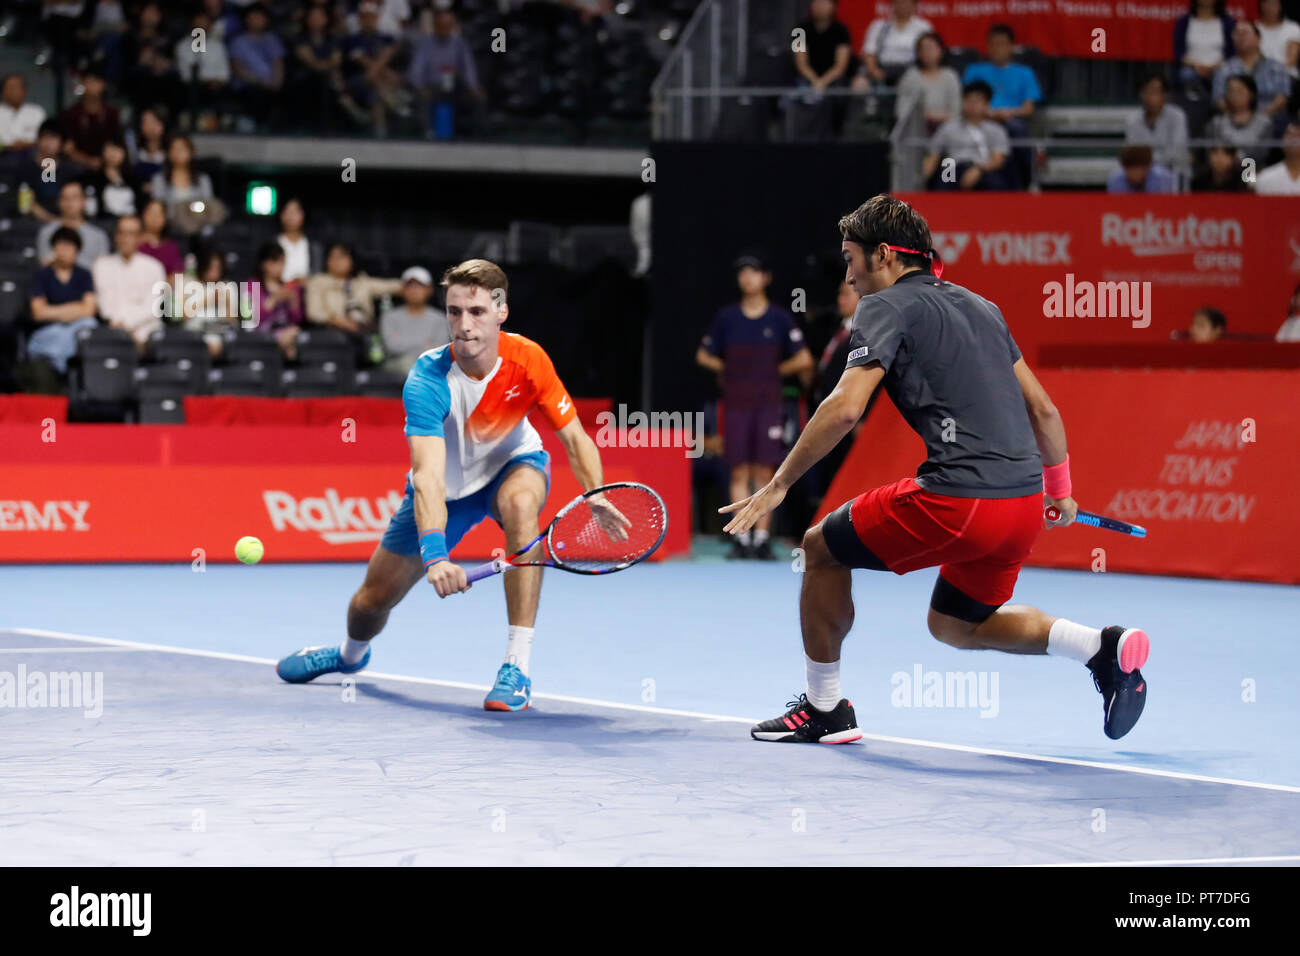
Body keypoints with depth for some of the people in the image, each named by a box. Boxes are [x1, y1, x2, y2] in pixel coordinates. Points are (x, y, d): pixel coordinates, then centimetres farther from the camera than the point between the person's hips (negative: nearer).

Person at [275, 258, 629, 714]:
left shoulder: (528, 359, -26)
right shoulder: (428, 381, -33)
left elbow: (574, 437, -17)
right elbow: (428, 476, -43)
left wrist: (596, 496, -37)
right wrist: (435, 555, -58)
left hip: (512, 464, 0)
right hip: (447, 486, 0)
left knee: (521, 503, -38)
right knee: (374, 597, 5)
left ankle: (517, 668, -35)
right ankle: (351, 655, 48)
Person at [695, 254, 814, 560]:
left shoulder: (780, 318, 3)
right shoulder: (726, 317, 6)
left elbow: (804, 360, 3)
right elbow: (704, 355, 14)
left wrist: (775, 371, 2)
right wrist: (729, 369, 4)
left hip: (768, 403, -1)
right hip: (736, 404, 1)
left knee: (765, 472, -3)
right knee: (739, 472, -1)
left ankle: (762, 538, 0)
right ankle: (741, 538, 1)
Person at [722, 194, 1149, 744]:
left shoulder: (887, 307, -1)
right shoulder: (979, 306, 21)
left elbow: (845, 408, -14)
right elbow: (1042, 409, 23)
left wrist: (779, 484, -8)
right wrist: (1059, 488, 36)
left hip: (957, 499, -8)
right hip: (1024, 503, 8)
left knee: (822, 548, 13)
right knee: (955, 625, 27)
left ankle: (824, 709, 19)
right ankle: (1104, 646, 9)